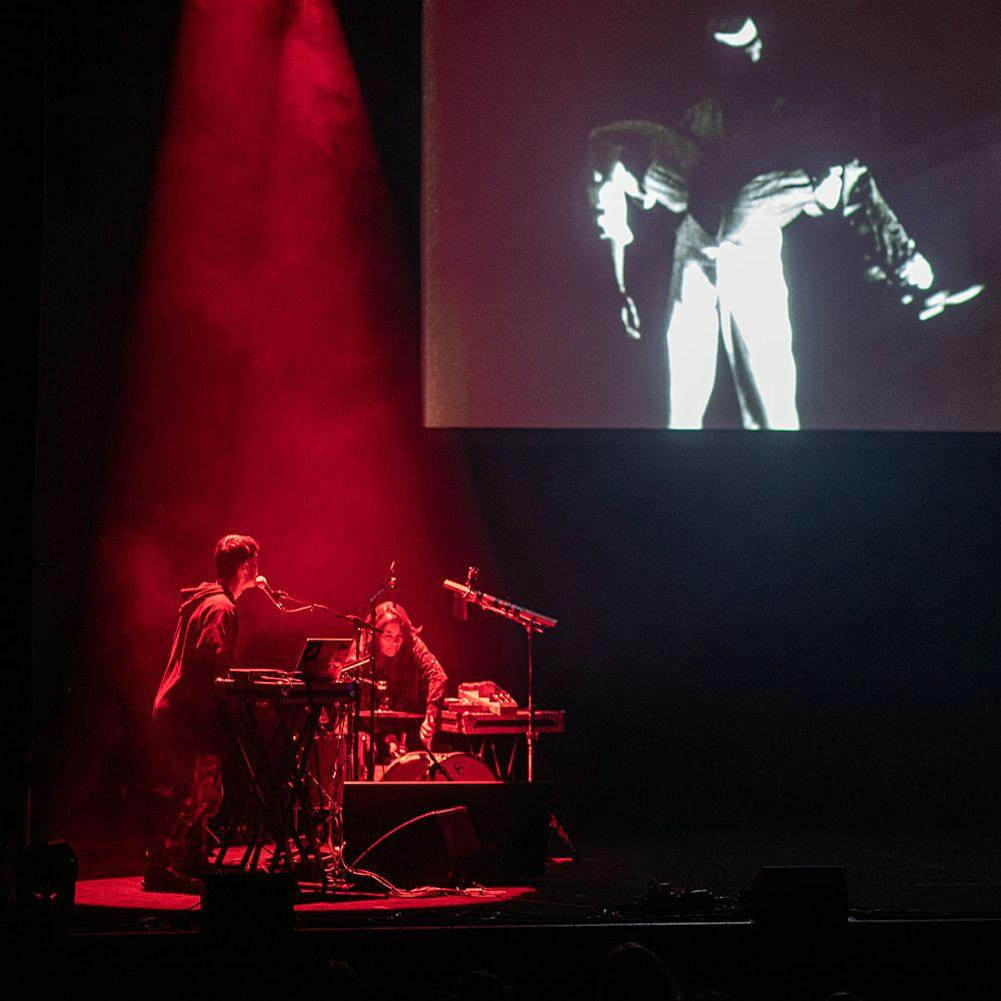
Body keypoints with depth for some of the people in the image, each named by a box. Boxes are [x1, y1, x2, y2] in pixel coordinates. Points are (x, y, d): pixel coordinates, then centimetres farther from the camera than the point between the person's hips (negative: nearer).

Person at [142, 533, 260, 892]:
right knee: (192, 795, -9)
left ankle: (194, 866, 21)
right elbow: (210, 660, -24)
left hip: (175, 708, 10)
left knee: (207, 792, 15)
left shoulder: (204, 600, 18)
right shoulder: (220, 607, -13)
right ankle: (158, 870, -7)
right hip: (189, 712, -10)